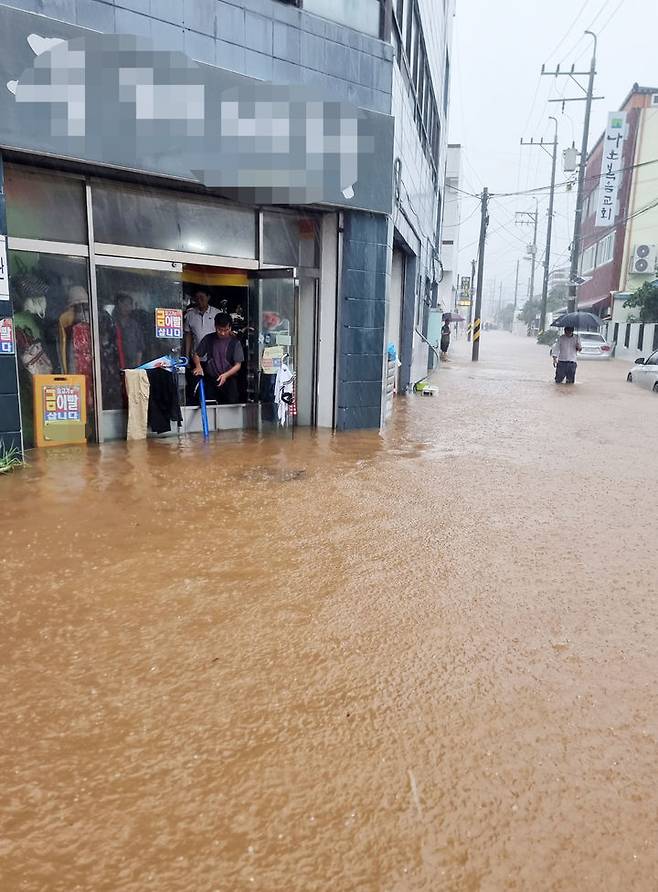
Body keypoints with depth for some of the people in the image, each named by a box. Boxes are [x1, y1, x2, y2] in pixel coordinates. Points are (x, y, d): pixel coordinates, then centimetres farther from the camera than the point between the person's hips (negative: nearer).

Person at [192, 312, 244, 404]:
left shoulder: (235, 343, -3)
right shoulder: (208, 339, 3)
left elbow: (238, 365, -5)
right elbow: (196, 355, 10)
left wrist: (225, 375, -21)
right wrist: (198, 366, -12)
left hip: (229, 381, -1)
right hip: (210, 381, 2)